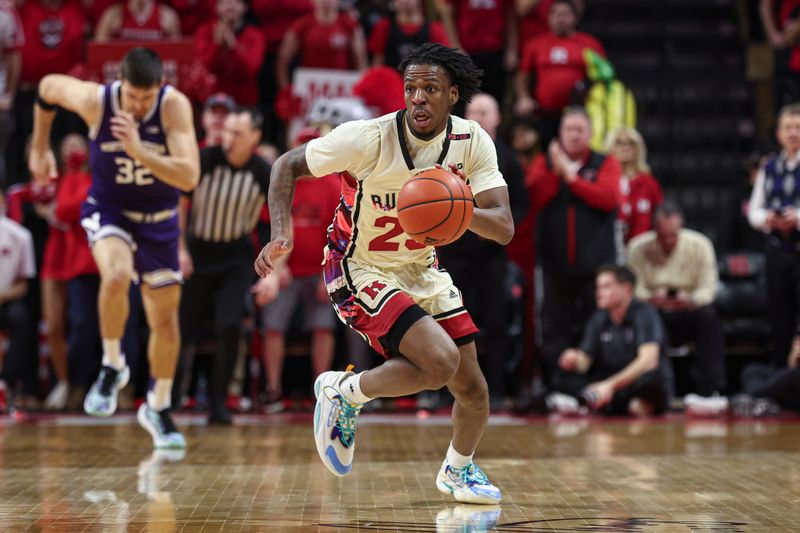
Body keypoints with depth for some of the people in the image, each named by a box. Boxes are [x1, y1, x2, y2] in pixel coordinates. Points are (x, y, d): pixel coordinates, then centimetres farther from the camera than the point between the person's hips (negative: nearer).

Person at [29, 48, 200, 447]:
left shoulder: (175, 106, -25)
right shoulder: (94, 100, -22)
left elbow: (189, 178, -33)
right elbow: (48, 87, 1)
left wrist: (140, 151, -44)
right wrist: (40, 148, 9)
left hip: (159, 219, 1)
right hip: (108, 210, -1)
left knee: (166, 321, 6)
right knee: (116, 276, -34)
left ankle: (158, 408, 28)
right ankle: (112, 366, -10)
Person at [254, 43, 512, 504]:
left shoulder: (472, 142, -13)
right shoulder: (368, 138, -25)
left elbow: (504, 228, -18)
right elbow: (288, 165, -13)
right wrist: (281, 234, -28)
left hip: (421, 269, 6)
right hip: (360, 272, -6)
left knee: (472, 387, 6)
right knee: (440, 362, -25)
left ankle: (459, 470, 37)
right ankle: (343, 393, 1)